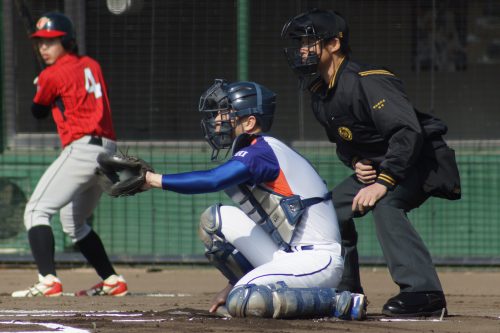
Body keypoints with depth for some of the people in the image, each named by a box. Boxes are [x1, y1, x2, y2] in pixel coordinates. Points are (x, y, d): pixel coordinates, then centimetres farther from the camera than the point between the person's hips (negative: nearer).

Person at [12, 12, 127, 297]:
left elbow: (38, 112, 11)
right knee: (73, 221, 25)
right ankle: (113, 282, 23)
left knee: (37, 211, -11)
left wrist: (40, 87, 29)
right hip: (108, 153, 9)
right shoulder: (92, 66, 17)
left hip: (81, 149, -9)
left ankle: (48, 280, -29)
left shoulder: (51, 75, -4)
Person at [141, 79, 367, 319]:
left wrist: (153, 180, -26)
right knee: (215, 219, 3)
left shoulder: (261, 152, -14)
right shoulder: (262, 152, 16)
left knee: (241, 302, -24)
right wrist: (234, 285, 20)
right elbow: (251, 230, 21)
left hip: (317, 261, -9)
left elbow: (212, 180, -31)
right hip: (287, 255, 9)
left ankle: (338, 302, -13)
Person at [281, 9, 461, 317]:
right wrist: (356, 163, -4)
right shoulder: (321, 95, 4)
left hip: (423, 161, -10)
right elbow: (343, 141, 19)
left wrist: (383, 182, -37)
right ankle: (345, 293, 22)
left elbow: (409, 132, -34)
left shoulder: (366, 82, -26)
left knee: (384, 204, -34)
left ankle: (424, 291, -39)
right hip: (374, 166, 10)